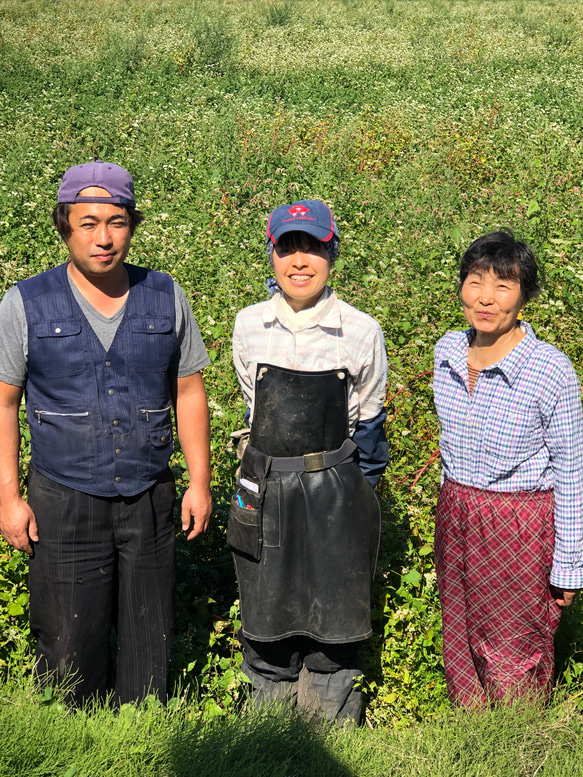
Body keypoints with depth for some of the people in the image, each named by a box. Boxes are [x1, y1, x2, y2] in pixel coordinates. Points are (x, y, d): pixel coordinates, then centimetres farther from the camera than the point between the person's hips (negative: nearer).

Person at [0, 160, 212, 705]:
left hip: (149, 498, 2)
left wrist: (199, 482, 6)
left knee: (149, 643, 12)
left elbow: (188, 391, 9)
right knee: (69, 652, 5)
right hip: (64, 503, -2)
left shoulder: (165, 297, 2)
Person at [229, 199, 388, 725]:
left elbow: (368, 421, 4)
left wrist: (358, 492, 4)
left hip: (335, 497, -2)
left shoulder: (361, 332, -5)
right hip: (265, 493, 2)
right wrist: (281, 469, 12)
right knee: (266, 623, 12)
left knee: (332, 630, 5)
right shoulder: (249, 326, 1)